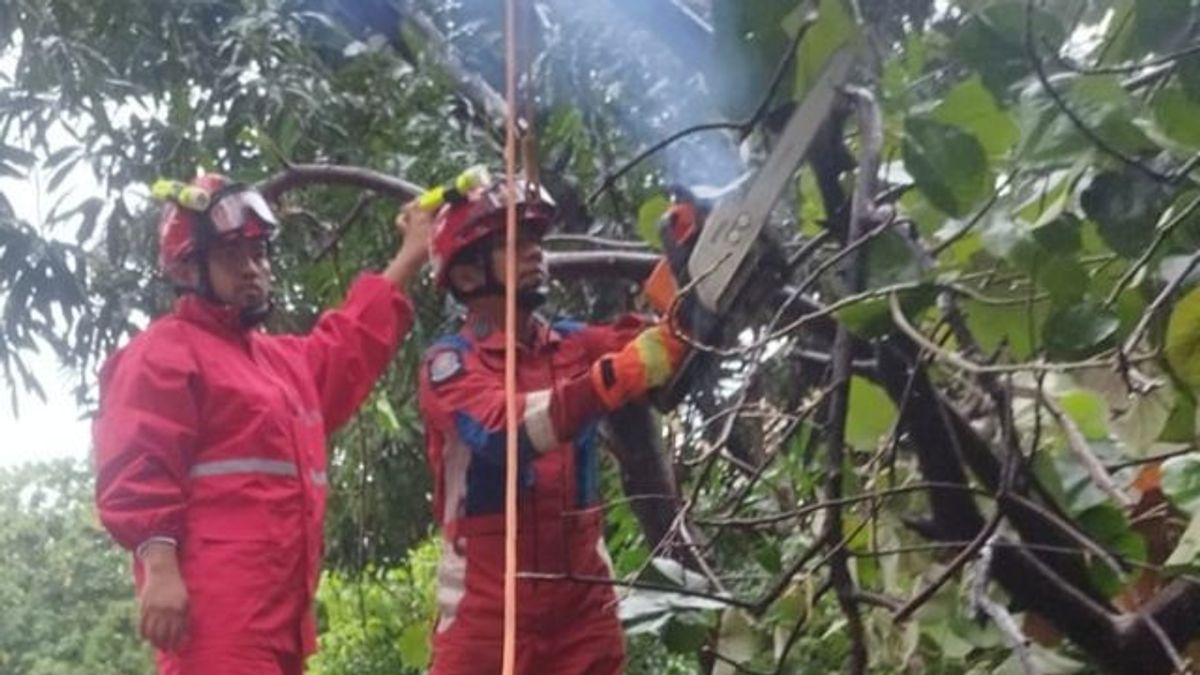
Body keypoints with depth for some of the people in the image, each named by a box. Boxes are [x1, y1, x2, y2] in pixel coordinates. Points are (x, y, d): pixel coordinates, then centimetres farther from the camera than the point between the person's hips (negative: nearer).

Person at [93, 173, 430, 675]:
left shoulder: (285, 362, 26)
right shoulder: (165, 352, -2)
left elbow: (352, 338, 43)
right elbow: (135, 472, -12)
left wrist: (411, 256, 44)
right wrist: (159, 568, -23)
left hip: (279, 609, 10)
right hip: (213, 607, -10)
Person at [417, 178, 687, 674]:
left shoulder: (575, 346, 9)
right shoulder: (449, 364, -6)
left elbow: (669, 338, -4)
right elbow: (504, 430, -25)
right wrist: (619, 376, -35)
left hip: (583, 602, 5)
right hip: (488, 607, -4)